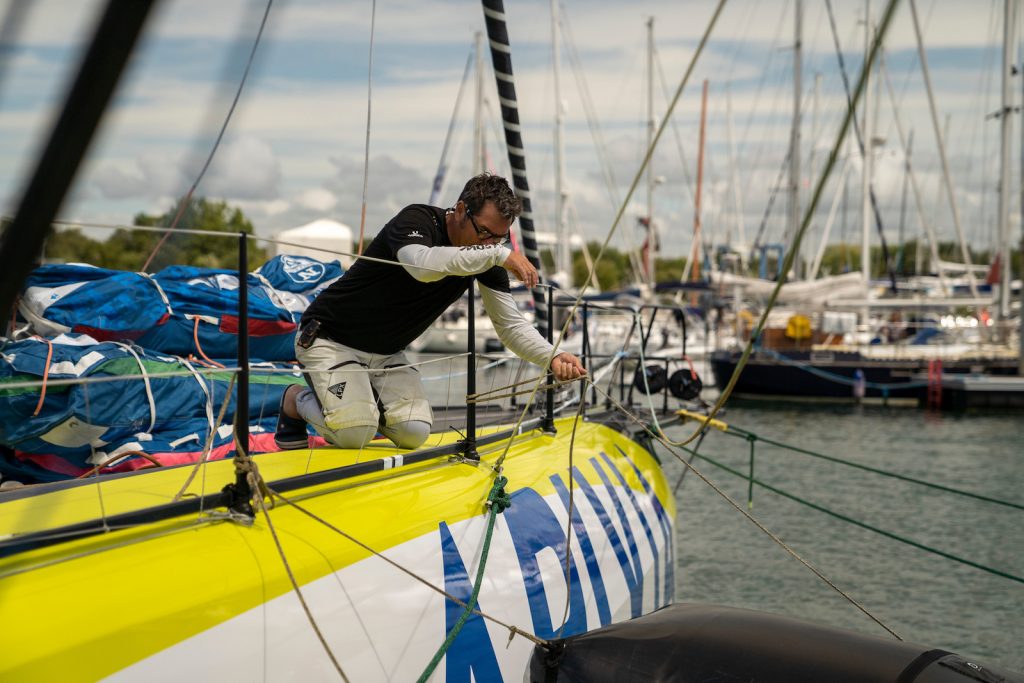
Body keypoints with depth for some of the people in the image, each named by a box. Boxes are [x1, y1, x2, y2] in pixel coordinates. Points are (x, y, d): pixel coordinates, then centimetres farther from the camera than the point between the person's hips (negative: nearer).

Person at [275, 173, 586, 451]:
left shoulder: (487, 256, -4)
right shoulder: (417, 220, -24)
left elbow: (511, 325, -4)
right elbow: (423, 265, -48)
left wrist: (552, 357, -23)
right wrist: (498, 254, -45)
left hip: (386, 353, 7)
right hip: (331, 338, -7)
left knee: (414, 432, -15)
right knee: (354, 433, -23)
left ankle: (364, 399, 16)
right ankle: (297, 399, 8)